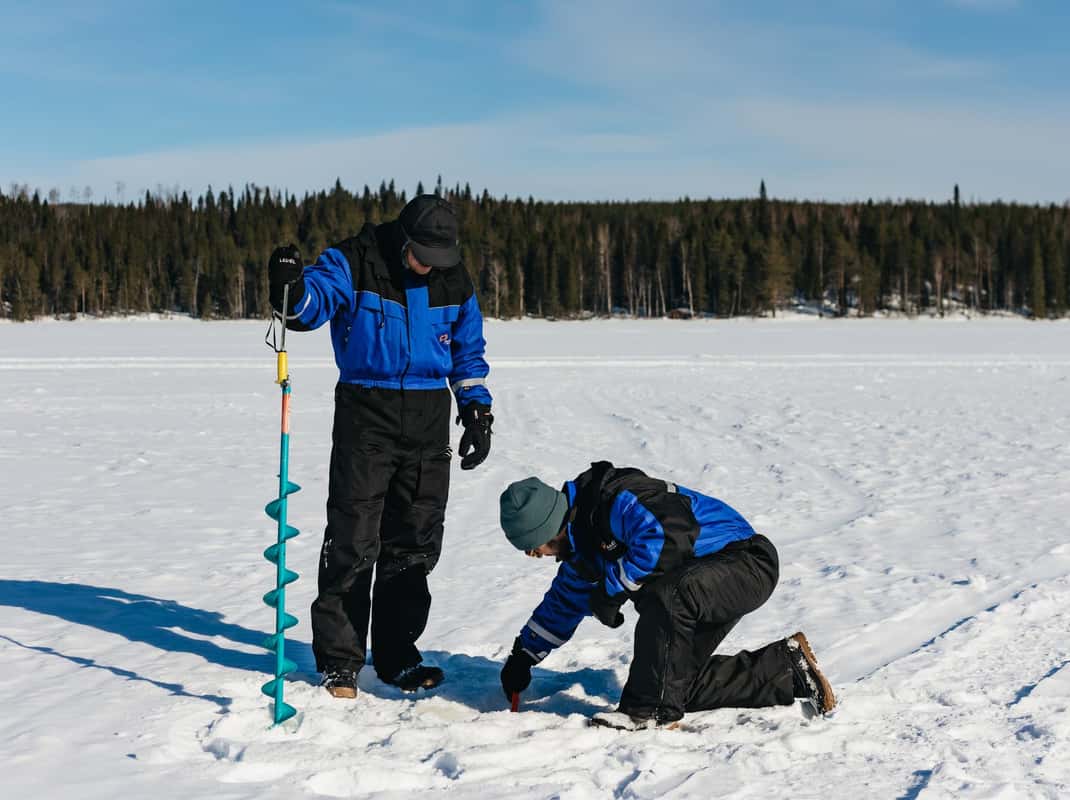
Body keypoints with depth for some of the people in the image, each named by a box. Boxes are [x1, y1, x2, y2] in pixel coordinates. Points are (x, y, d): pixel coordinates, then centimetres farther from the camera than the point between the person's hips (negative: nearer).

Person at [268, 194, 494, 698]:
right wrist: (292, 291, -46)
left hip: (428, 417, 4)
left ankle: (397, 655, 19)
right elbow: (315, 299, -23)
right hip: (366, 413, -4)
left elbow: (468, 350, 17)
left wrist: (477, 411, 12)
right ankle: (339, 661, 4)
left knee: (415, 542, 8)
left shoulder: (454, 281, 6)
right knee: (353, 541, -6)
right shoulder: (355, 263, -7)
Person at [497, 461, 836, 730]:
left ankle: (648, 710, -23)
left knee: (666, 595, -37)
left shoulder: (617, 499, -25)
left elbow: (666, 538, -42)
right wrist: (524, 655, 24)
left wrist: (612, 589, -29)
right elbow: (563, 601, 24)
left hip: (747, 561, -11)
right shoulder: (583, 540, 7)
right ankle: (789, 665, 13)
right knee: (679, 680, 3)